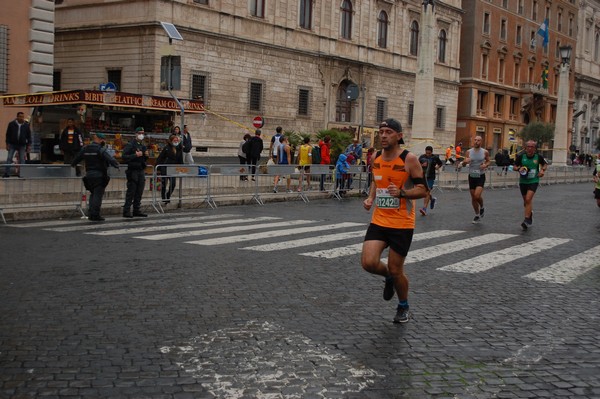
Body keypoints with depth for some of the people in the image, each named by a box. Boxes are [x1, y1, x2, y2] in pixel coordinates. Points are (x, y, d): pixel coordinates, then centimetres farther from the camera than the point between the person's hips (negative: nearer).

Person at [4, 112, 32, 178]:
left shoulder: (26, 125, 2)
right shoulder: (11, 124, -1)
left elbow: (29, 136, 6)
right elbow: (8, 134, 3)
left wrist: (29, 145, 0)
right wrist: (7, 144, -2)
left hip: (22, 145, 1)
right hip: (12, 144, -1)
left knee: (22, 160, 1)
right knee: (9, 159, -3)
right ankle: (6, 173, -1)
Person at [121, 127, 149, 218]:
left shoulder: (143, 145, 16)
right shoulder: (130, 144, -6)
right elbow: (123, 156, -14)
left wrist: (146, 155, 4)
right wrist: (135, 155, -20)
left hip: (141, 170, 7)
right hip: (133, 170, -7)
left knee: (139, 192, 8)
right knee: (131, 192, -7)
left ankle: (137, 210, 14)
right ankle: (126, 211, -3)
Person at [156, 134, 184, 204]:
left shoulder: (179, 149, 8)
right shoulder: (166, 148, -7)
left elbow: (180, 161, 16)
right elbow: (160, 158, -7)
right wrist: (159, 168, -13)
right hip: (165, 169, -4)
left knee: (173, 184, -2)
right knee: (164, 183, 1)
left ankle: (168, 196, 19)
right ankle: (163, 198, 14)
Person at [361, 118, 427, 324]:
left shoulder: (409, 159, -12)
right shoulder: (375, 157, 5)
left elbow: (422, 190, -10)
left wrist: (401, 192, -27)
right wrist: (370, 198, 4)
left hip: (402, 224, -4)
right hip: (379, 221, 4)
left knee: (396, 270, 4)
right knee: (368, 263, -12)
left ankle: (403, 307, 32)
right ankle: (388, 277, 24)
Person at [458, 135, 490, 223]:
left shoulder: (485, 152, -3)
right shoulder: (469, 152, 0)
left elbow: (488, 161, 12)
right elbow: (463, 164, 5)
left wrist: (485, 165, -11)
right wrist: (464, 162, -19)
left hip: (480, 176, -3)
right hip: (471, 176, 3)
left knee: (477, 195, -19)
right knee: (473, 197, 7)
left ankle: (481, 207, 13)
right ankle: (477, 215, 24)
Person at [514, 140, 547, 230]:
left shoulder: (538, 157, -4)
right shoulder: (521, 156, -5)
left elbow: (545, 164, 14)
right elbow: (515, 166, 4)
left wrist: (543, 170, -5)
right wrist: (519, 169, -17)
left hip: (533, 181, -3)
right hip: (523, 181, 3)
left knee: (528, 199, -20)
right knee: (525, 201, 15)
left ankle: (526, 220, -18)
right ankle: (530, 213, 45)